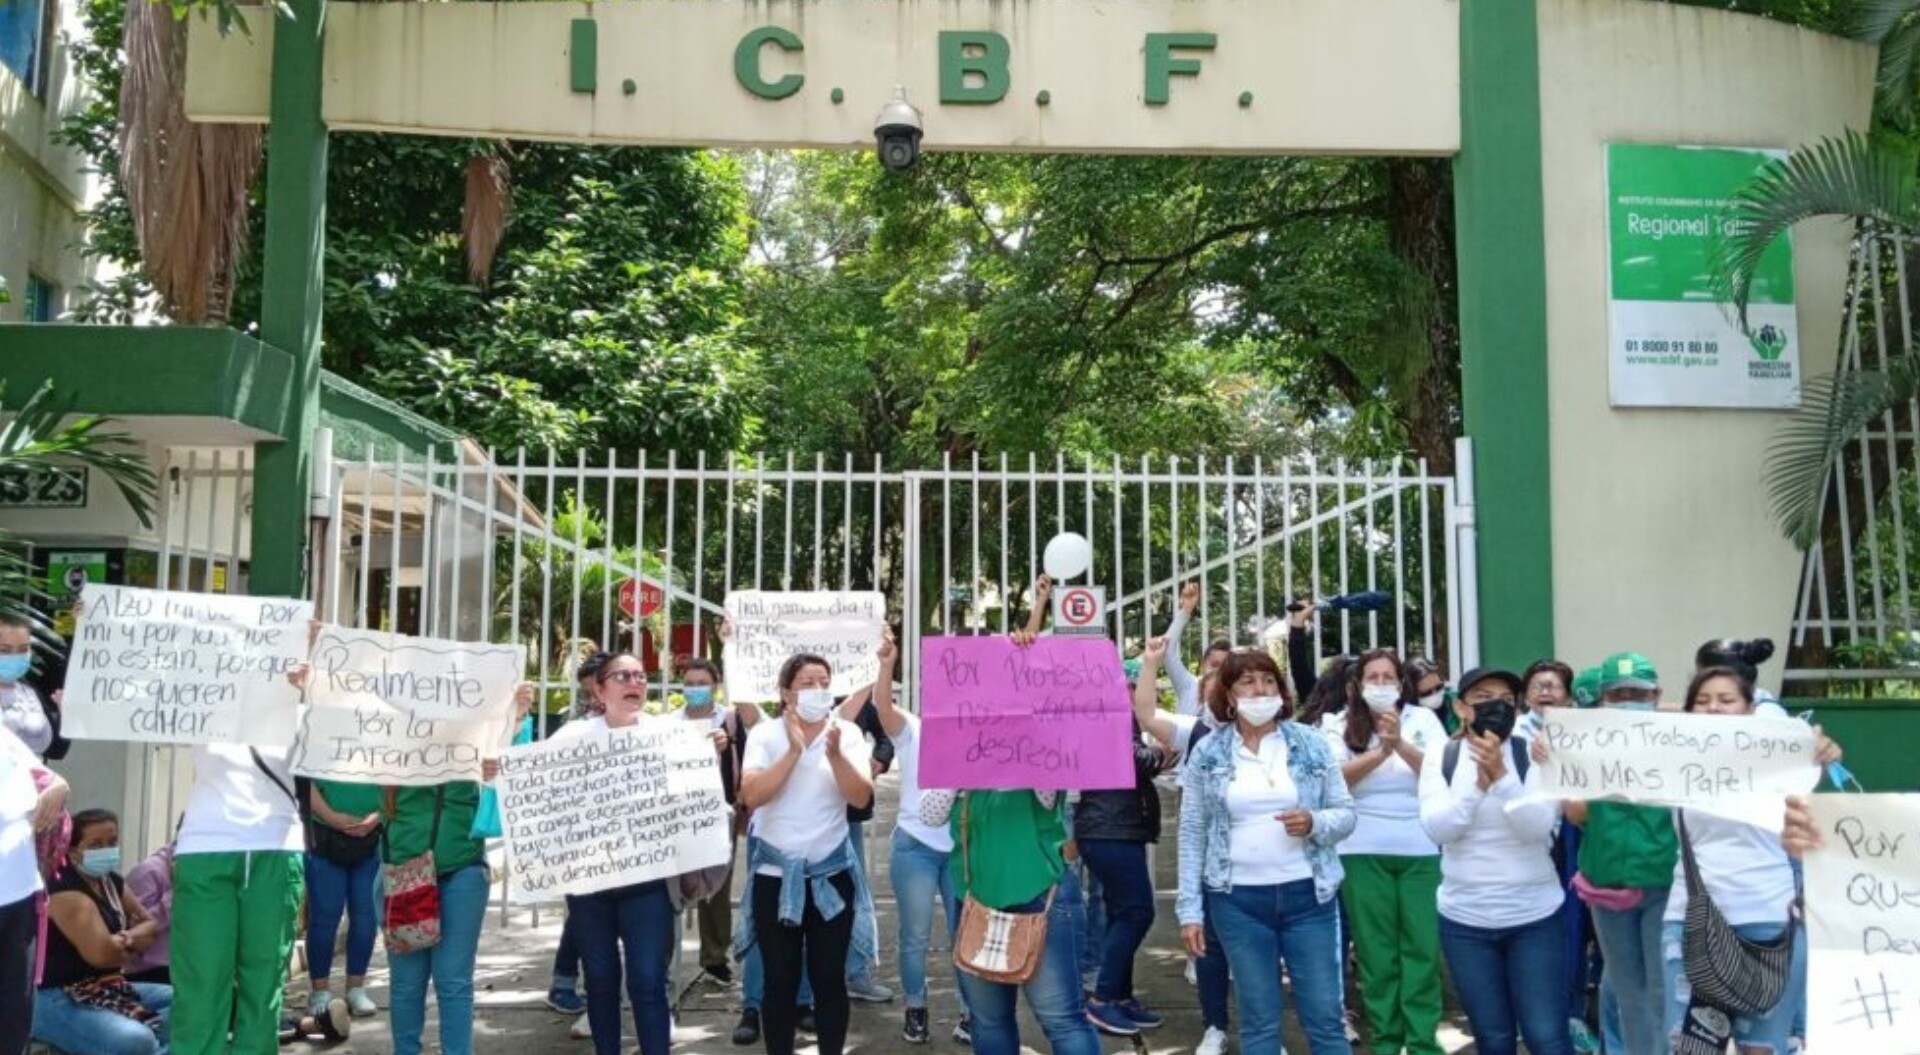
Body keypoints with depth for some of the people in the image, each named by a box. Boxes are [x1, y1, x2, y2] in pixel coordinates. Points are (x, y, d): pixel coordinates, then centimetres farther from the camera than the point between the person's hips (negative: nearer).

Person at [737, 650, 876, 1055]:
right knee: (780, 980, 6)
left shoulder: (847, 733, -2)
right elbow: (751, 795, -16)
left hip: (831, 873, 1)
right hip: (776, 873, 0)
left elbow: (862, 797, -11)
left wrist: (836, 754, -25)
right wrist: (794, 751, -21)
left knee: (830, 977, 6)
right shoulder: (765, 734, -4)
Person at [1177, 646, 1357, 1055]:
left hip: (1307, 895, 1)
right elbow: (1192, 834, 0)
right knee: (1259, 1021, 9)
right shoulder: (1207, 752, 0)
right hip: (1237, 901, -1)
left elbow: (1346, 814, 5)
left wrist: (1315, 823, -17)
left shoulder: (1312, 745, 2)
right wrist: (1190, 909, -3)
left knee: (1325, 1018, 6)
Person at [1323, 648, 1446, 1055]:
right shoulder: (1341, 725, 2)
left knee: (1422, 948, 1)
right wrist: (1380, 753, -25)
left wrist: (1401, 745, -24)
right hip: (1363, 853, 0)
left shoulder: (1423, 719, 3)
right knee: (1377, 949, 6)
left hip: (1422, 851, 0)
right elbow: (1335, 777, -11)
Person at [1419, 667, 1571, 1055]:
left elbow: (1537, 825, -15)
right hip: (1464, 920, 2)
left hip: (1535, 917, -1)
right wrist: (1479, 784, -21)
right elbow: (1437, 827, -11)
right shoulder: (1440, 758, 0)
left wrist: (1502, 775, -26)